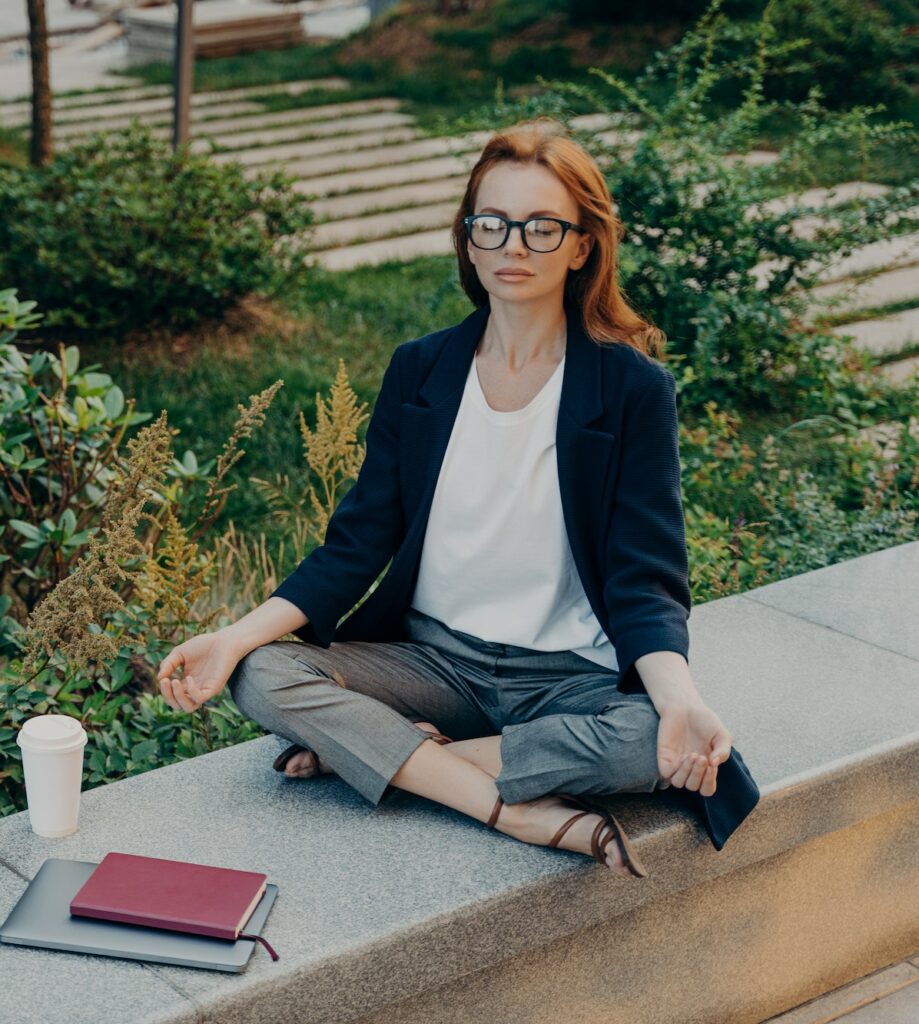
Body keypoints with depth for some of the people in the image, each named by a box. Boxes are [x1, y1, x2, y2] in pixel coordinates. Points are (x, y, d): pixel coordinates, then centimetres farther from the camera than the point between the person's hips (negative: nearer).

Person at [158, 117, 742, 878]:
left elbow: (644, 581, -9)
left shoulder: (632, 388, -6)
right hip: (432, 658, 3)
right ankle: (530, 813, -25)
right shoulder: (419, 372, 3)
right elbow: (356, 546, 3)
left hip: (572, 675, -2)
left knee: (664, 748, -35)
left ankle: (369, 750, -19)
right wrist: (238, 637, -12)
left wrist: (680, 700, -30)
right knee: (262, 677, -22)